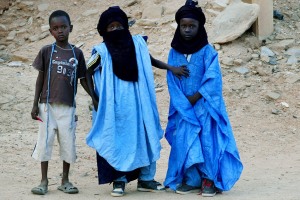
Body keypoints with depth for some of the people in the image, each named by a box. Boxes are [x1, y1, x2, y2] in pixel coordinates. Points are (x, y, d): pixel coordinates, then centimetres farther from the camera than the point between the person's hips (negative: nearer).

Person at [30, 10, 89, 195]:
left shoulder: (77, 53, 5)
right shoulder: (46, 51, 1)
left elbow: (83, 79, 11)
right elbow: (40, 77, 4)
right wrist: (35, 104, 1)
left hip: (68, 106, 1)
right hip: (48, 105, -1)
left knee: (68, 143, 4)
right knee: (45, 141, 1)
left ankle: (65, 180, 18)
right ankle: (44, 181, 11)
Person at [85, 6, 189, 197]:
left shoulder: (137, 43, 2)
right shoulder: (102, 51, -7)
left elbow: (152, 61, 18)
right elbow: (88, 73, 2)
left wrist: (172, 68, 9)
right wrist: (94, 98, -3)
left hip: (137, 103, 4)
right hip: (115, 105, -3)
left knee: (145, 137, 6)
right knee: (118, 140, 0)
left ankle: (145, 179, 15)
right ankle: (119, 180, 8)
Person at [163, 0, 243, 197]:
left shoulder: (208, 51, -5)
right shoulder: (174, 52, 5)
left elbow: (213, 78, -12)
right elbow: (171, 81, 1)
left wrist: (195, 98, -14)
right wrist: (184, 103, -10)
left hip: (205, 105, -3)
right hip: (183, 108, 3)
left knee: (207, 141, -6)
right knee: (184, 142, -1)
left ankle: (209, 179, 0)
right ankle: (190, 179, 6)